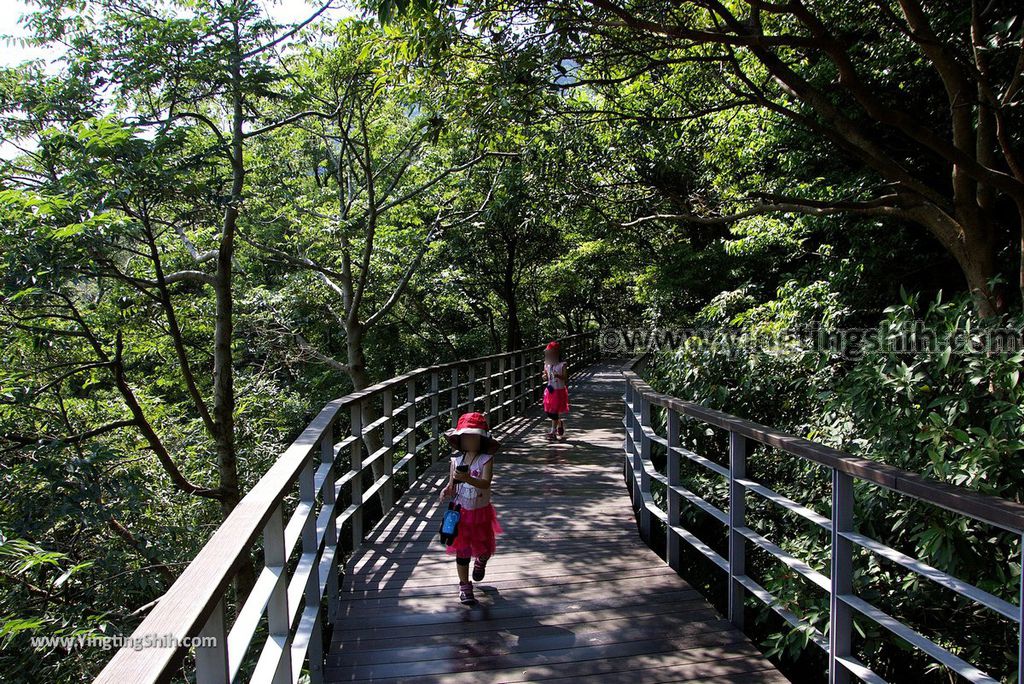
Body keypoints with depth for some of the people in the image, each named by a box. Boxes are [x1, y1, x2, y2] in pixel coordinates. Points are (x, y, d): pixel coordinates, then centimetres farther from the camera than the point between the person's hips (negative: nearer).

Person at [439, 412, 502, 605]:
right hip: (460, 511, 1)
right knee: (462, 550, 7)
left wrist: (468, 479, -45)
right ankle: (464, 586, 22)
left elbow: (485, 483, -29)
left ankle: (481, 562, 49)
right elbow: (452, 484, 0)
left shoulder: (486, 459, -16)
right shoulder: (456, 459, -6)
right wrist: (447, 490, -23)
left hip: (481, 511, -1)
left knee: (484, 547, 12)